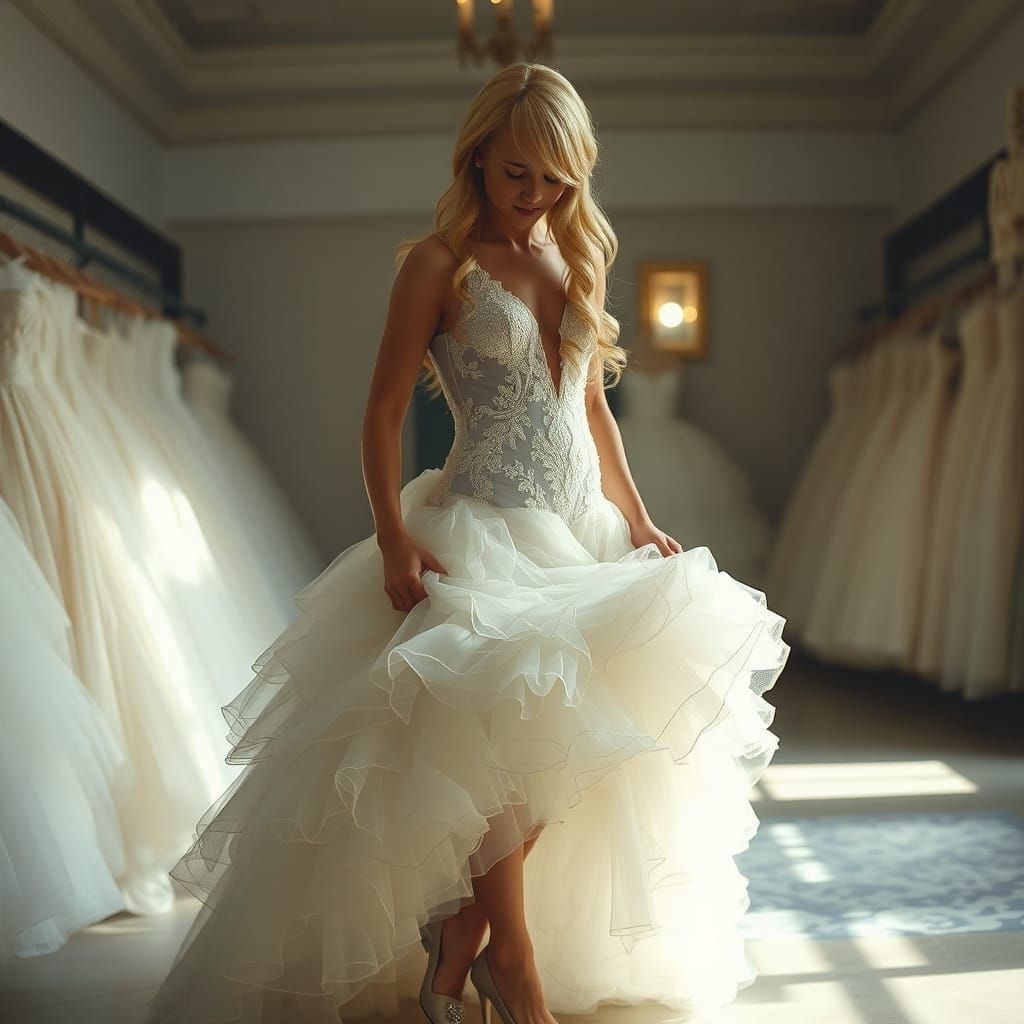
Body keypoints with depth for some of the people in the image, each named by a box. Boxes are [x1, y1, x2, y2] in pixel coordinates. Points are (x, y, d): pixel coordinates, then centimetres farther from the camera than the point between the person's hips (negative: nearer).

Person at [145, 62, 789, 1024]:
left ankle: (459, 946, 11)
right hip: (482, 534, -6)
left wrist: (639, 521, 11)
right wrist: (395, 542, -18)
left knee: (573, 734, -2)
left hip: (584, 532, 6)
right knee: (501, 733, -18)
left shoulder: (579, 258, 14)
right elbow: (383, 414, -6)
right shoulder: (437, 264, -3)